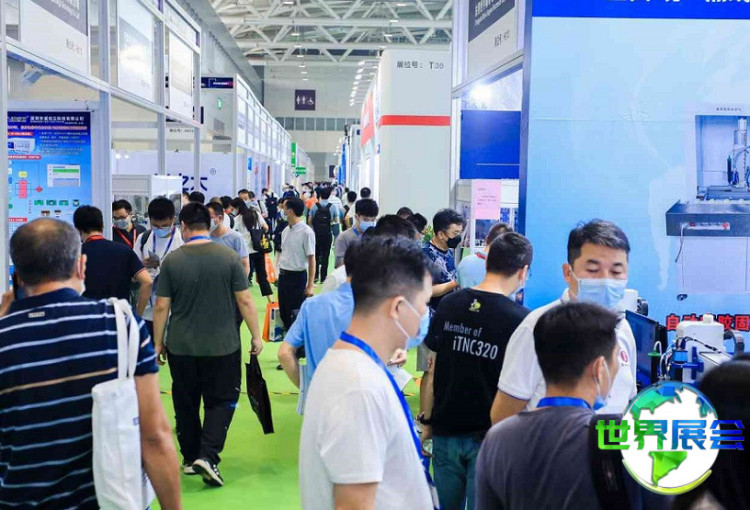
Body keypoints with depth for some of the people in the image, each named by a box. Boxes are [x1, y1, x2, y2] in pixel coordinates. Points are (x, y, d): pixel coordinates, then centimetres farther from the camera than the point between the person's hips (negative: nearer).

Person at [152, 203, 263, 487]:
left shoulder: (172, 260, -5)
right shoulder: (228, 257, -7)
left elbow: (161, 307, -3)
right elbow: (245, 301, -7)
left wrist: (158, 342, 9)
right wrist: (256, 336, 3)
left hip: (181, 347, 1)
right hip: (222, 346, -1)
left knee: (186, 403, 16)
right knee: (222, 400, 10)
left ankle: (190, 459, 25)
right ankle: (207, 456, -5)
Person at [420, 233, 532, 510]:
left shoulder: (449, 304, -3)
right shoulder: (520, 320, -14)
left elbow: (434, 371, 3)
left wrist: (428, 421, 12)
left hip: (446, 432, 4)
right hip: (490, 436, -3)